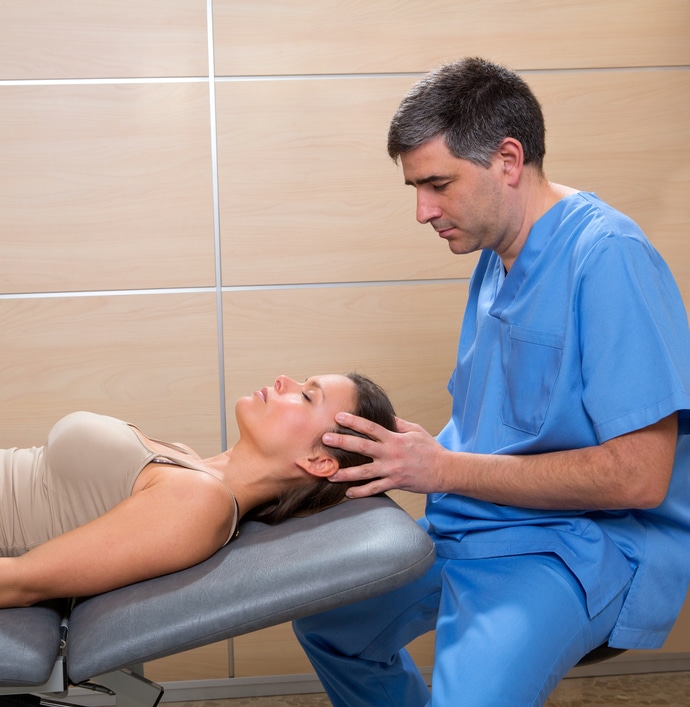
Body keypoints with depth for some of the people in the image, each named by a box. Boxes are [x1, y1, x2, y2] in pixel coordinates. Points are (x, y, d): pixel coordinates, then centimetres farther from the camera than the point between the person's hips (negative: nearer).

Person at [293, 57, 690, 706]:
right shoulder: (497, 256, 8)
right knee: (324, 619, 19)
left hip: (582, 545, -9)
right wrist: (396, 459, -4)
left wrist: (443, 469, -22)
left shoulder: (609, 258, -20)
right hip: (472, 530, 9)